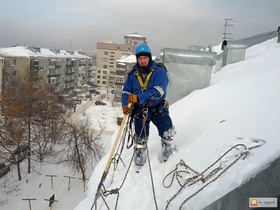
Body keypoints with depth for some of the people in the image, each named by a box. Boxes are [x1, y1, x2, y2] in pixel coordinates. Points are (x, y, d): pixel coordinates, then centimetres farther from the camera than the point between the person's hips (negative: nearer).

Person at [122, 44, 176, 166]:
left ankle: (168, 153, 11)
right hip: (140, 110, 2)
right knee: (140, 138, 3)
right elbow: (126, 92, 3)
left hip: (158, 108, -2)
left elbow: (158, 91, -23)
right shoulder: (132, 75, 2)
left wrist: (139, 97, -34)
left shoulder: (159, 72, -9)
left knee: (167, 133, -17)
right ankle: (139, 160, 28)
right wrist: (126, 105, -19)